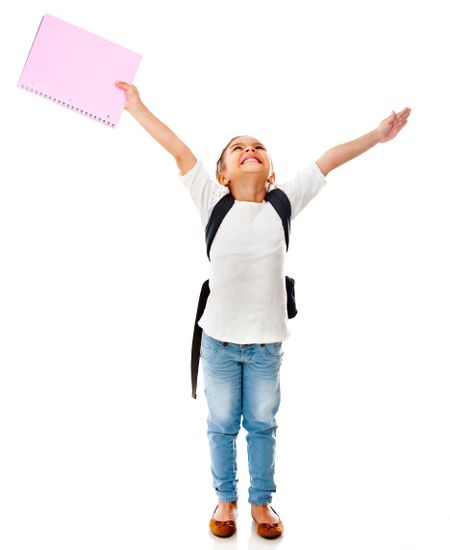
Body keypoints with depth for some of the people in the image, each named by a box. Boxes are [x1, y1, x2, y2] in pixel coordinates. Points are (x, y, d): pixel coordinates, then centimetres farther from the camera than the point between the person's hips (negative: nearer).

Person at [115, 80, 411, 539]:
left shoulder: (284, 203, -1)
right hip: (218, 339, -1)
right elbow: (180, 151, -6)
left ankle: (261, 501, 37)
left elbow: (328, 159, 2)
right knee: (222, 426, 16)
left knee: (262, 426, 17)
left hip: (266, 342, 1)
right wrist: (136, 106, -1)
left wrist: (377, 135, 4)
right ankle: (226, 498, 37)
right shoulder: (214, 203, -5)